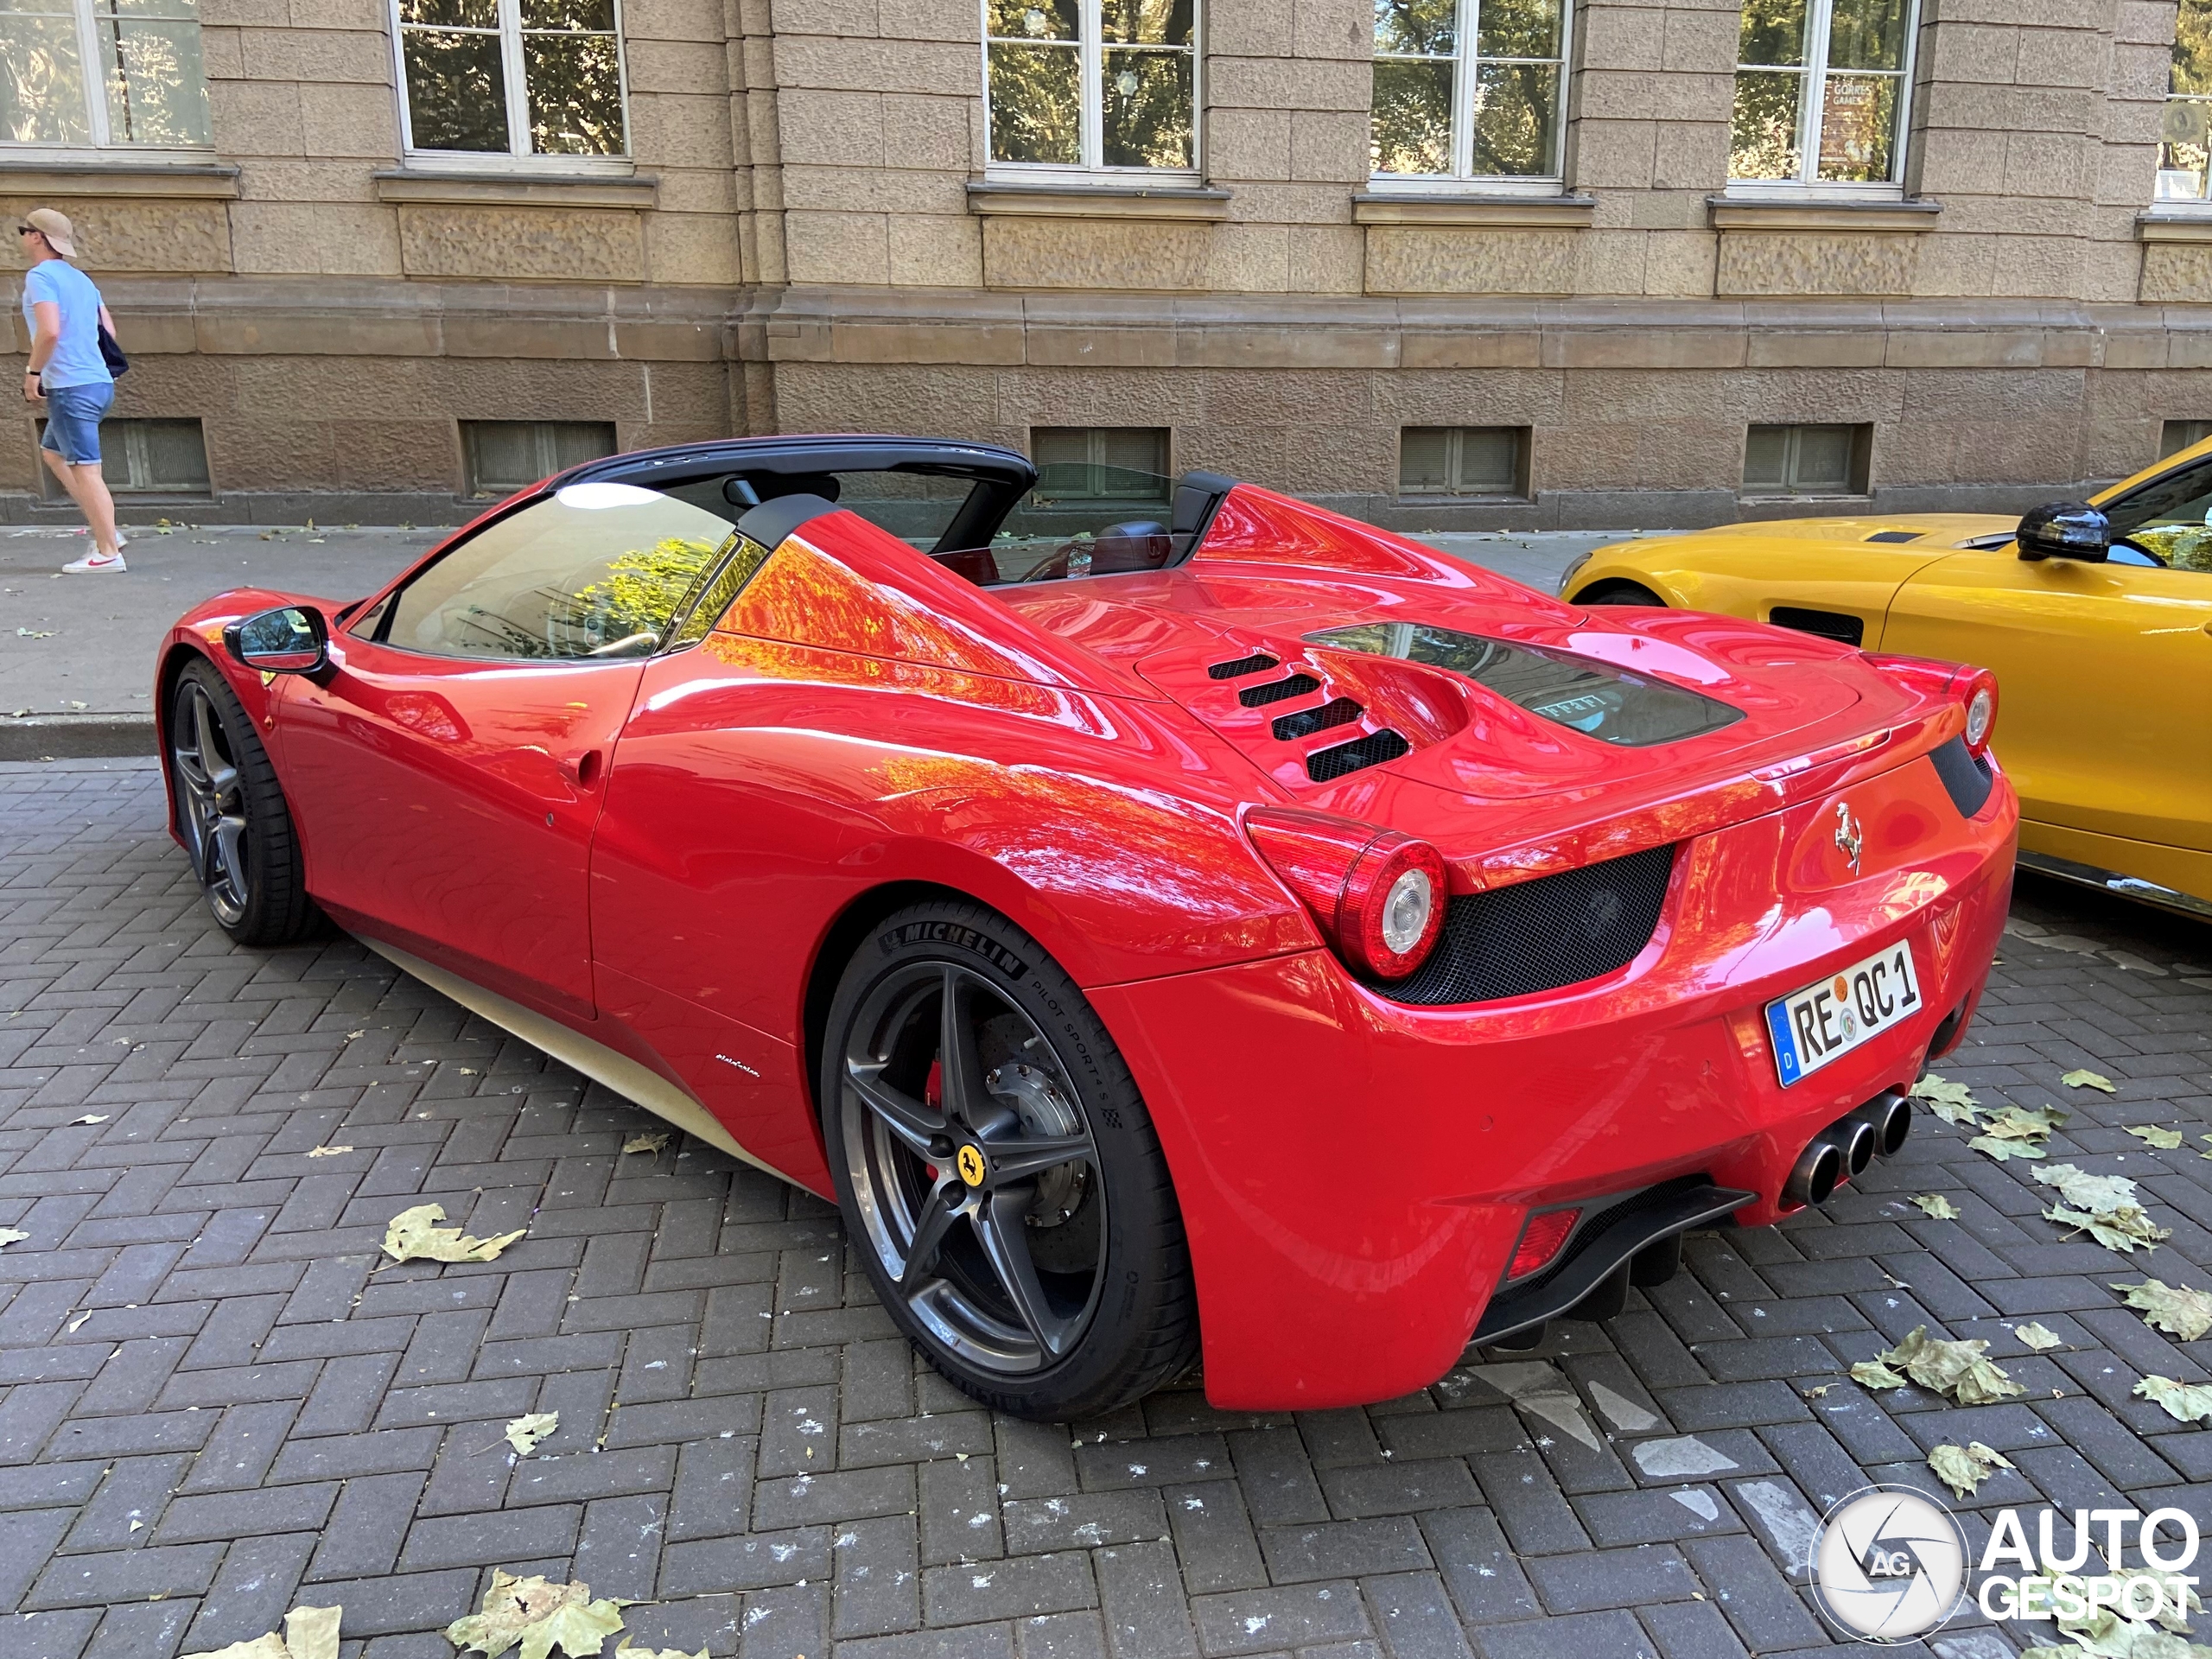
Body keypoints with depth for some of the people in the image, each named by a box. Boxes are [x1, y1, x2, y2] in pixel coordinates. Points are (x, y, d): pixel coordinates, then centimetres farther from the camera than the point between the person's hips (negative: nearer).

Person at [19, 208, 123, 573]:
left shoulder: (40, 275, -9)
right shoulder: (80, 278, 16)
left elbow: (49, 330, -21)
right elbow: (108, 330, 18)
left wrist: (33, 372, -11)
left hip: (71, 387, -9)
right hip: (97, 381, 9)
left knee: (85, 469, -6)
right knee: (52, 452, 22)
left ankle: (107, 552, -4)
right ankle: (104, 530, 15)